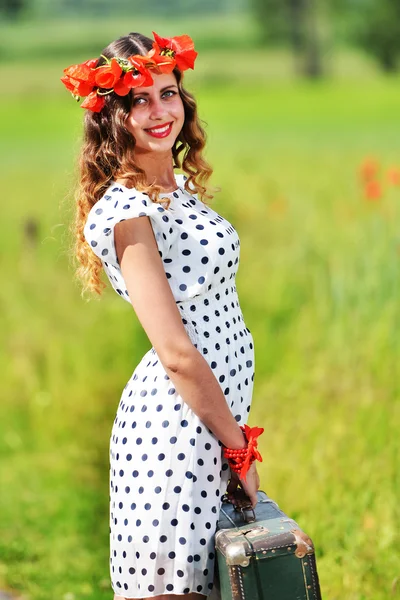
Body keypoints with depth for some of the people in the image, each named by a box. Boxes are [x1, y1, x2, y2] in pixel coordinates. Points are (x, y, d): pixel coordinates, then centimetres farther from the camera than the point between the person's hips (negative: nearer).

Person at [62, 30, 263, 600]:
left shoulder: (181, 186, 12)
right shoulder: (127, 211, -17)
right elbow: (176, 352, -20)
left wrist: (235, 433, 13)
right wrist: (239, 447, -13)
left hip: (216, 406, 9)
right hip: (178, 422, -9)